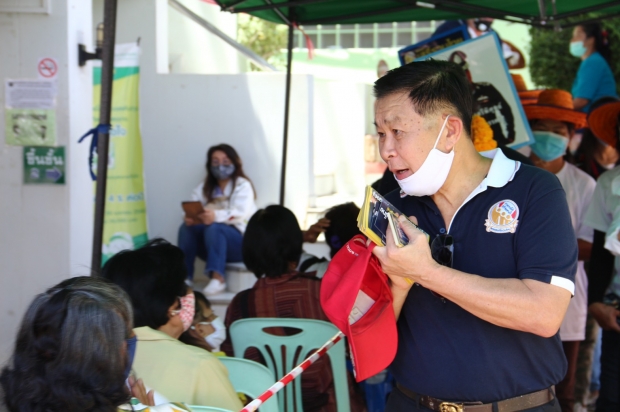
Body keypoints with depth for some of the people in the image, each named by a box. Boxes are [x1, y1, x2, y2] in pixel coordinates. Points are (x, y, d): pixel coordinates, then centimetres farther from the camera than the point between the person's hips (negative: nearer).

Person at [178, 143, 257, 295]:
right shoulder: (205, 187, 12)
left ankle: (218, 278, -40)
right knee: (186, 227, -22)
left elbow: (240, 213, -22)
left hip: (240, 241, -4)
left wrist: (216, 216, -43)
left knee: (214, 228, -33)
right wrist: (189, 217, -29)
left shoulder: (242, 185, -4)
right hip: (211, 244, 5)